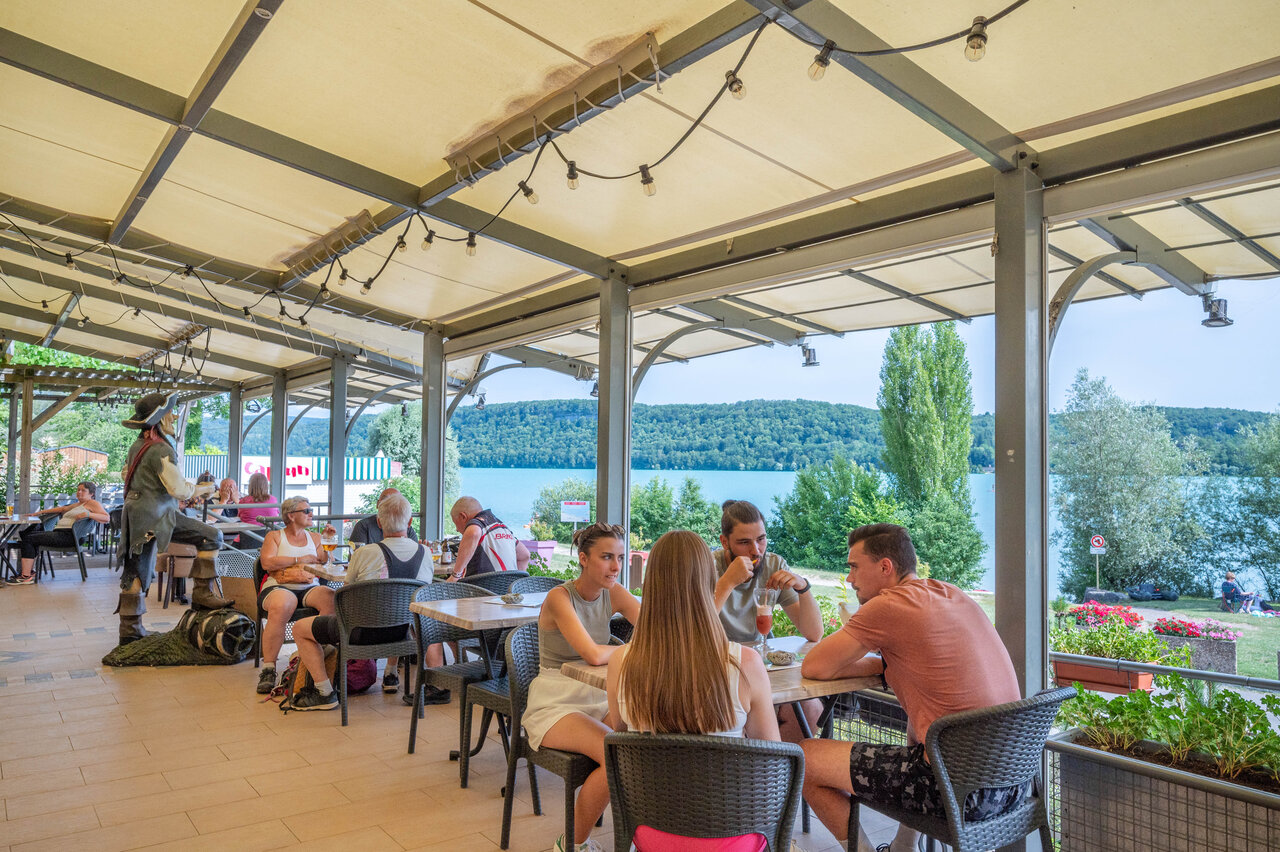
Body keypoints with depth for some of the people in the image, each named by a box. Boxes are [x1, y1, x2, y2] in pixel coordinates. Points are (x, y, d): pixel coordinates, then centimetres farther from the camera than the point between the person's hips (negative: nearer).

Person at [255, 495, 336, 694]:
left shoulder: (314, 538, 24)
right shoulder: (274, 536, 15)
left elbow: (324, 562, 15)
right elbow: (267, 562, -3)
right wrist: (299, 560, -3)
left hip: (310, 587, 3)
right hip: (279, 587, -3)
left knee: (332, 598, -32)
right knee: (280, 607, -39)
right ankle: (268, 669, -32)